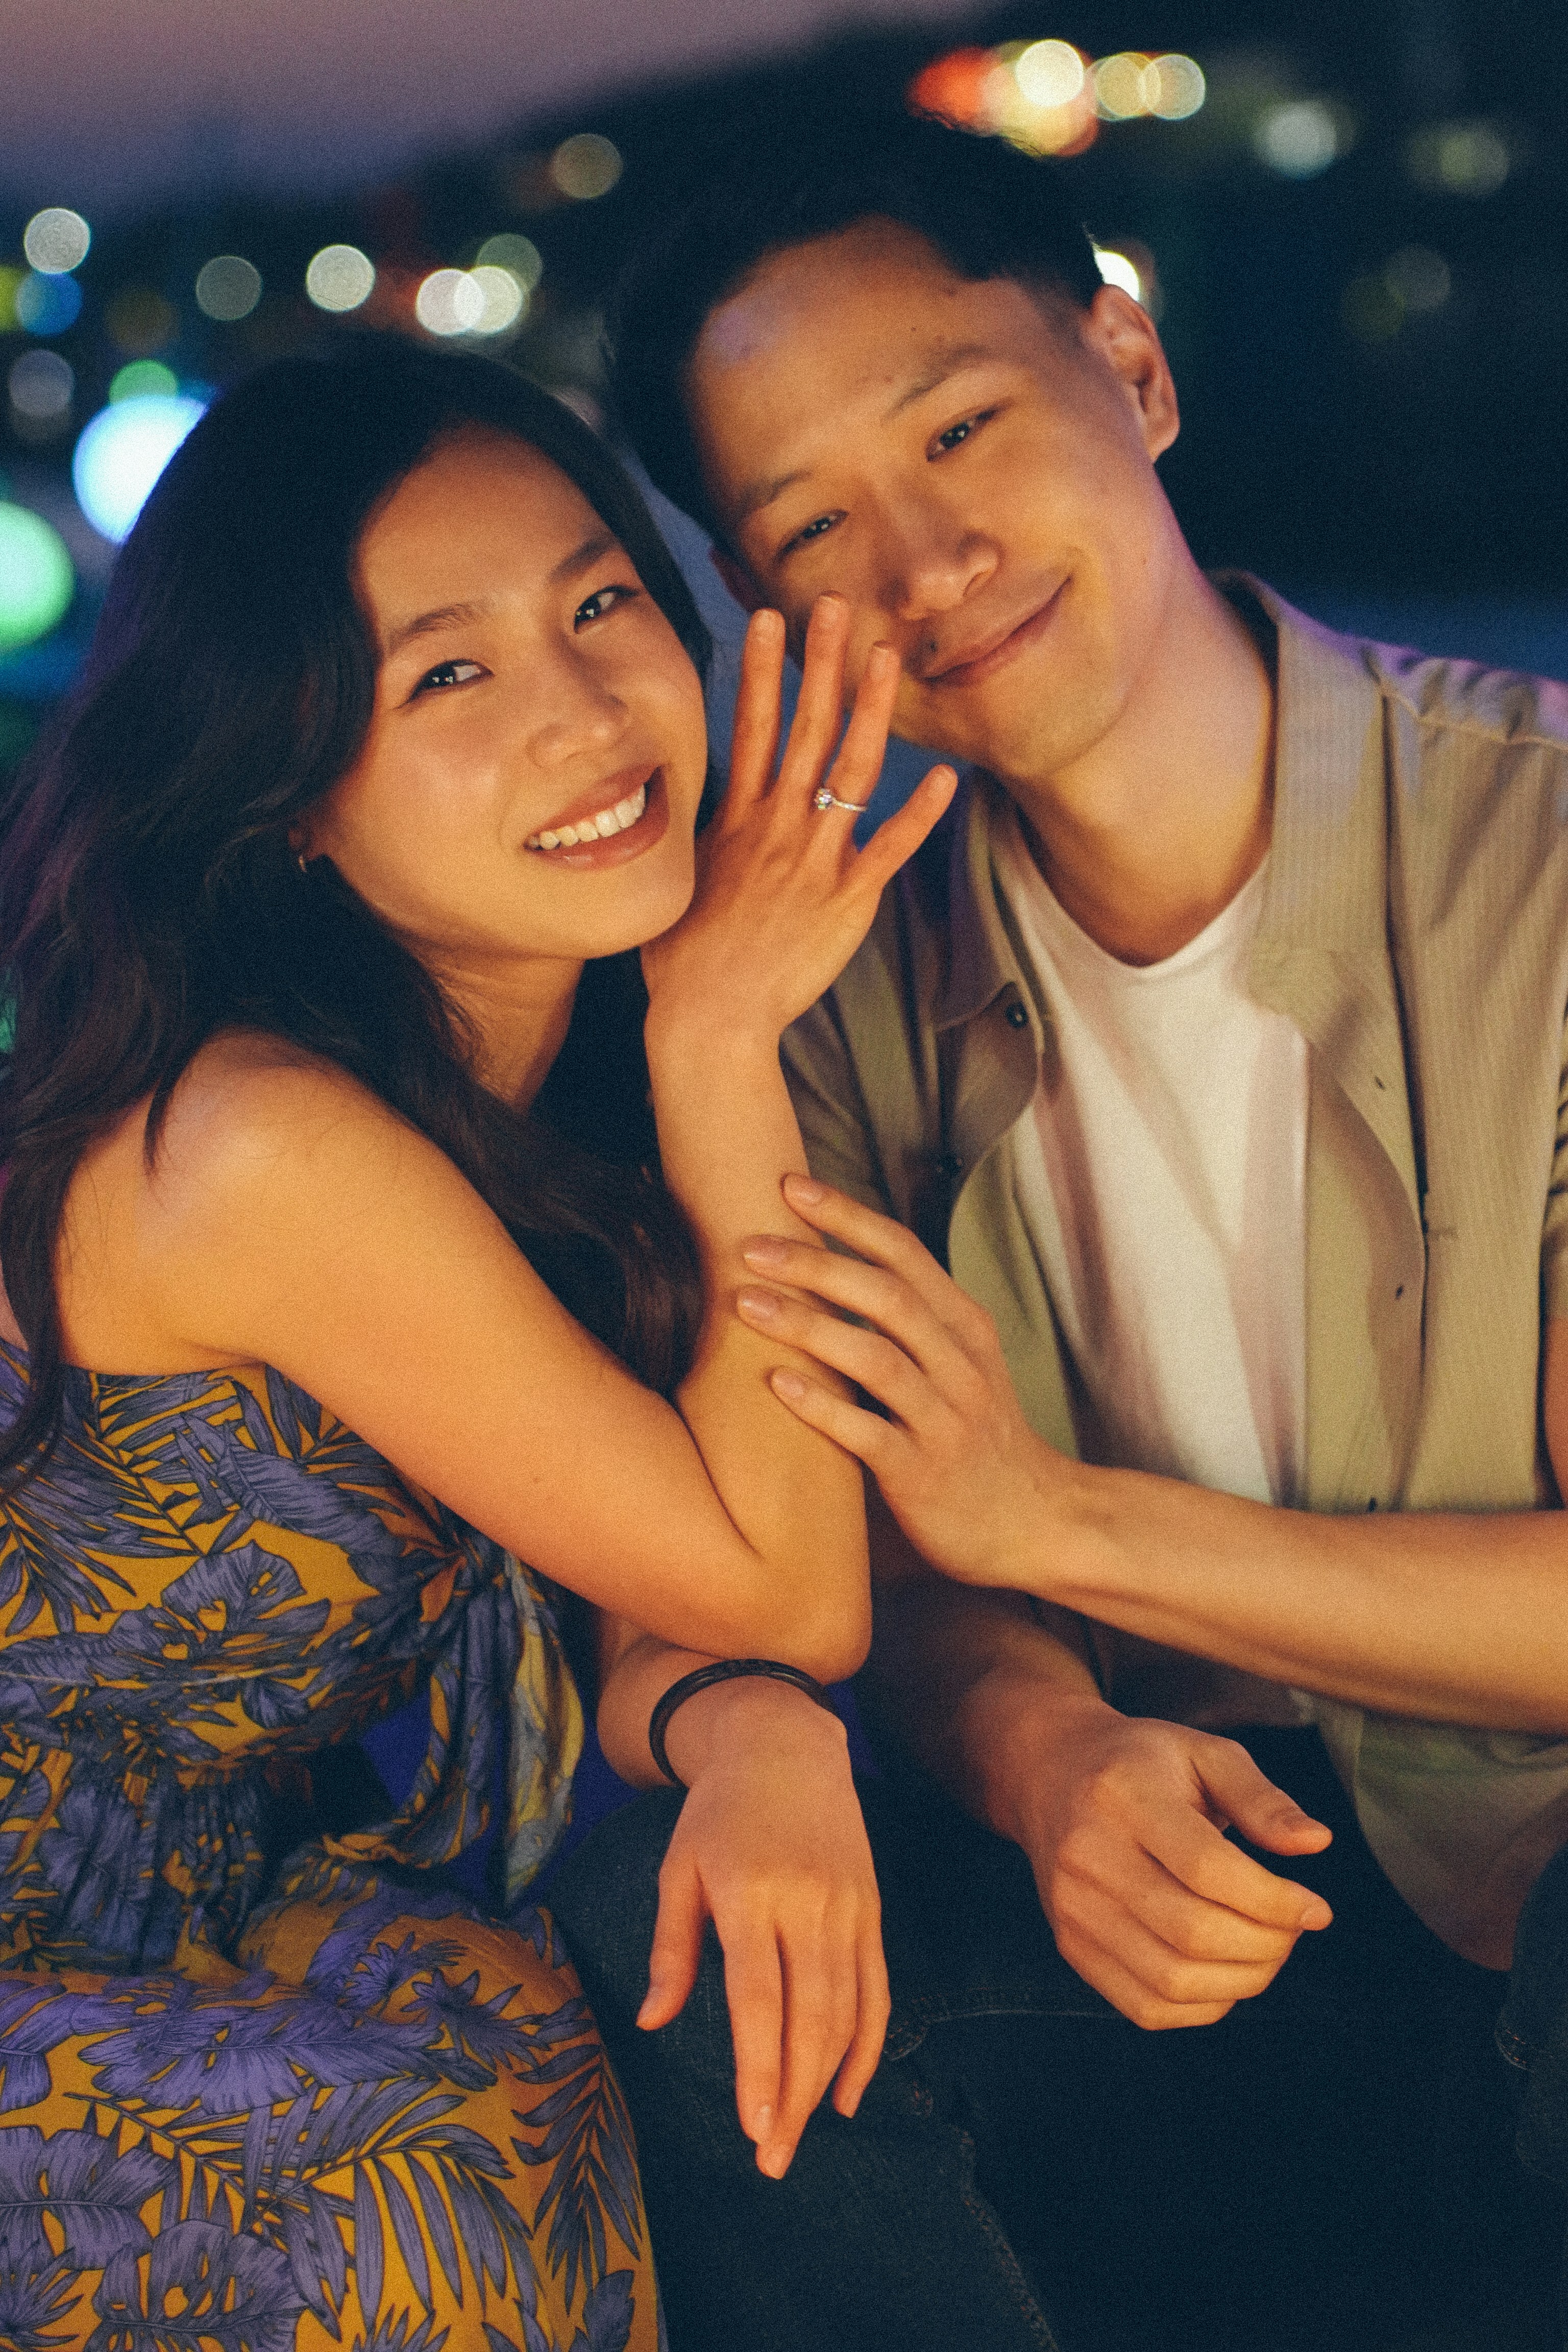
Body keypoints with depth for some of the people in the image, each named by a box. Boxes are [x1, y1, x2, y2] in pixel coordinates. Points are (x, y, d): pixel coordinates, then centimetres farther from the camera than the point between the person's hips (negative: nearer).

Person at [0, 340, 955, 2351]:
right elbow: (791, 1592, -19)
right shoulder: (272, 1153, -29)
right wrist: (725, 1042, -22)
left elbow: (654, 1573, -1)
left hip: (233, 1908, 7)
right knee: (469, 2143, -27)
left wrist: (749, 1733, -24)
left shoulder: (547, 1055, -3)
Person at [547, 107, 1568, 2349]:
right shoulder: (861, 977, 0)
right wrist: (1048, 1755, -21)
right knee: (685, 1909, -22)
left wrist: (1066, 1514, -18)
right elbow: (904, 1563, 1)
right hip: (1165, 1911, 4)